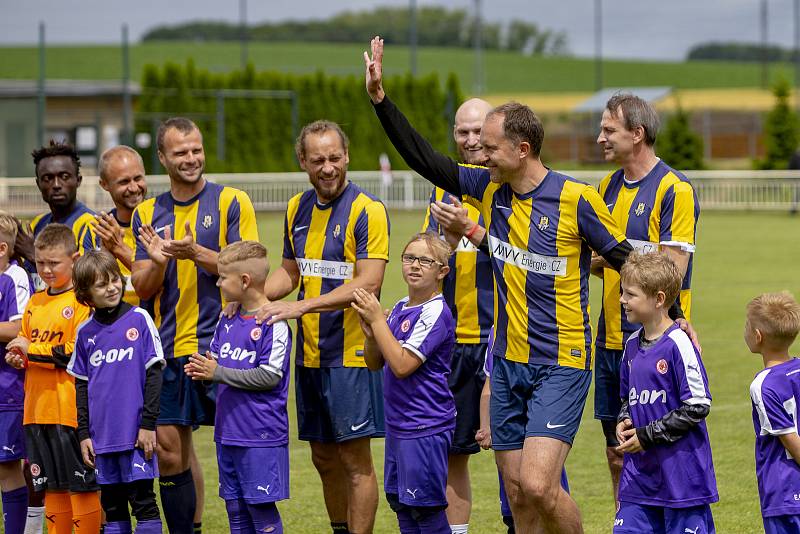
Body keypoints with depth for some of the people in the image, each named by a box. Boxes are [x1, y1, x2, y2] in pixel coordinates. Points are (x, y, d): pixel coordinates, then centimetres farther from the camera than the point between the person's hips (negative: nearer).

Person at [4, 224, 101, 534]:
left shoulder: (83, 301, -9)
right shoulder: (35, 302, 16)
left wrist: (32, 350, -14)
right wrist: (17, 357, 3)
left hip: (72, 410, -7)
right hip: (37, 410, 7)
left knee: (82, 485, -3)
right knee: (52, 486, 12)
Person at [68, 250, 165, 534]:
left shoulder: (139, 319, -4)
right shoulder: (85, 332, 7)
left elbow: (153, 374, -4)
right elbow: (82, 386, 13)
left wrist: (148, 424, -8)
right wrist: (83, 433, 7)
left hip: (136, 433, -4)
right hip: (102, 434, 4)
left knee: (143, 500, -3)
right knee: (112, 507, 9)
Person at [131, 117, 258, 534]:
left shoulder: (232, 202, -1)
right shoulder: (147, 214, 11)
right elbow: (142, 287, 8)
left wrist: (196, 253, -21)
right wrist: (158, 261, -12)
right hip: (169, 350, 4)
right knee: (169, 453, 4)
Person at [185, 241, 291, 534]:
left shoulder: (273, 323, -14)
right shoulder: (228, 319, 10)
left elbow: (269, 377, -19)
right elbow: (216, 360, 17)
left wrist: (219, 372, -17)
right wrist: (202, 368, -7)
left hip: (261, 437, -8)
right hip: (228, 433, 8)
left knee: (261, 509, -3)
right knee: (235, 509, 13)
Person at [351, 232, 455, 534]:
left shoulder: (435, 313, -16)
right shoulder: (401, 308, 10)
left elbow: (402, 364, -23)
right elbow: (375, 363, 13)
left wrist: (378, 319, -18)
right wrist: (370, 331, -7)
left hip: (426, 429, -9)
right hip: (398, 425, 9)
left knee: (426, 508, -3)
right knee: (399, 501, 15)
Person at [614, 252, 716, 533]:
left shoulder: (678, 345, -15)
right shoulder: (632, 344, 9)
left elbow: (698, 407, -16)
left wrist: (647, 436, -14)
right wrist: (624, 422, 1)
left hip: (681, 473, -7)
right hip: (640, 472, 7)